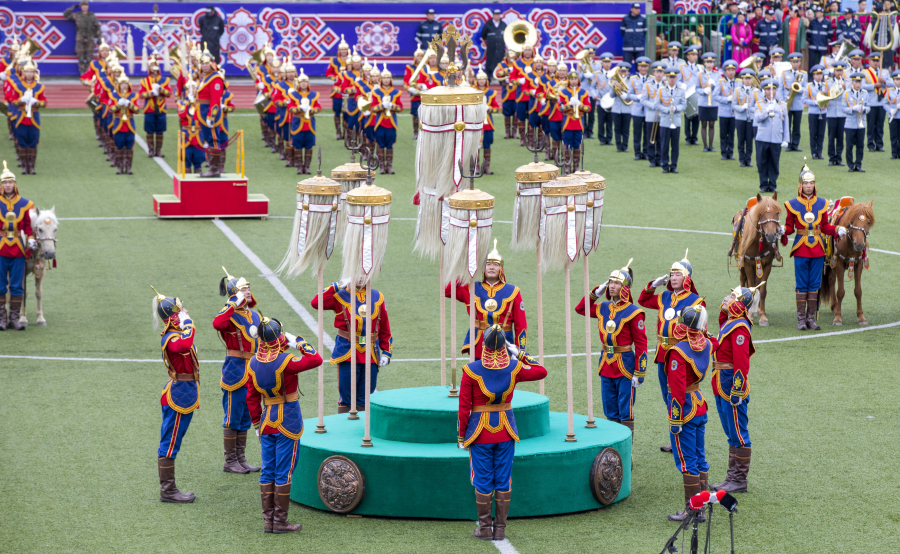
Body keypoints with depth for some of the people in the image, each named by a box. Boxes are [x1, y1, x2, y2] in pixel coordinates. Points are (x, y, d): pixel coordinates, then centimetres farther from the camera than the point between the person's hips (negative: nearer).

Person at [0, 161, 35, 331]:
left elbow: (27, 225, 8)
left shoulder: (24, 203, 5)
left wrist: (31, 239, -8)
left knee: (17, 286, 3)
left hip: (18, 249, 1)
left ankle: (14, 318, 11)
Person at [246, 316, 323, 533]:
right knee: (284, 472, 0)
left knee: (268, 471, 11)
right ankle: (280, 521, 2)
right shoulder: (285, 361, -20)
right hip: (288, 420, -6)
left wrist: (256, 424, 15)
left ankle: (268, 520, 14)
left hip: (267, 420, 6)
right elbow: (316, 360, -17)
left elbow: (251, 397, 6)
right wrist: (298, 342, -6)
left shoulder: (253, 363, 0)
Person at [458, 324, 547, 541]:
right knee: (503, 480, 10)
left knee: (483, 480, 7)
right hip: (506, 431, 2)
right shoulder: (514, 368, -8)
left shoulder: (471, 370, -14)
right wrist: (520, 354, 13)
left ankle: (485, 528, 12)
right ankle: (500, 528, 13)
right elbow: (541, 372, 10)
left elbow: (464, 407, -10)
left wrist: (461, 434, 0)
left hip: (480, 432, -2)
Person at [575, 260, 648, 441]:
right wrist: (596, 293, 6)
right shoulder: (603, 308, 7)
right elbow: (581, 308, 22)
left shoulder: (633, 312, -11)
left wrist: (639, 373, -15)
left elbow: (641, 344, -11)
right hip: (606, 365, 6)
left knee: (625, 412, -1)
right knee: (610, 412, 12)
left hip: (625, 366, -6)